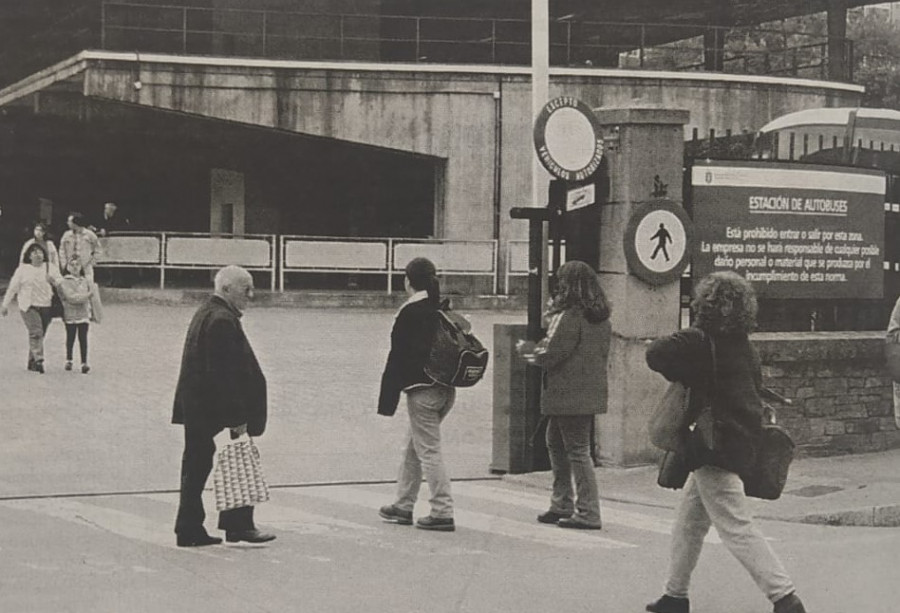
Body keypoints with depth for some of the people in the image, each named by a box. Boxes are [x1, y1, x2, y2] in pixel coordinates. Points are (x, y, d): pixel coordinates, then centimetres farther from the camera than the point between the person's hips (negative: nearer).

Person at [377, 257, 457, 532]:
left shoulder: (409, 313, -12)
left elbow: (398, 356, -12)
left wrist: (387, 400, -9)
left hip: (422, 390, -8)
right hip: (446, 390, 8)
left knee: (428, 450, -4)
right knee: (413, 447, 19)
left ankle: (442, 512, -5)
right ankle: (403, 505, 27)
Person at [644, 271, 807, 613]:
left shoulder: (699, 341, -15)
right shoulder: (744, 346, 10)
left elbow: (656, 354, -19)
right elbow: (756, 388, 18)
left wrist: (681, 377, -2)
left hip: (715, 446, -9)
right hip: (742, 440, 9)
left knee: (736, 527, -9)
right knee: (689, 522, 19)